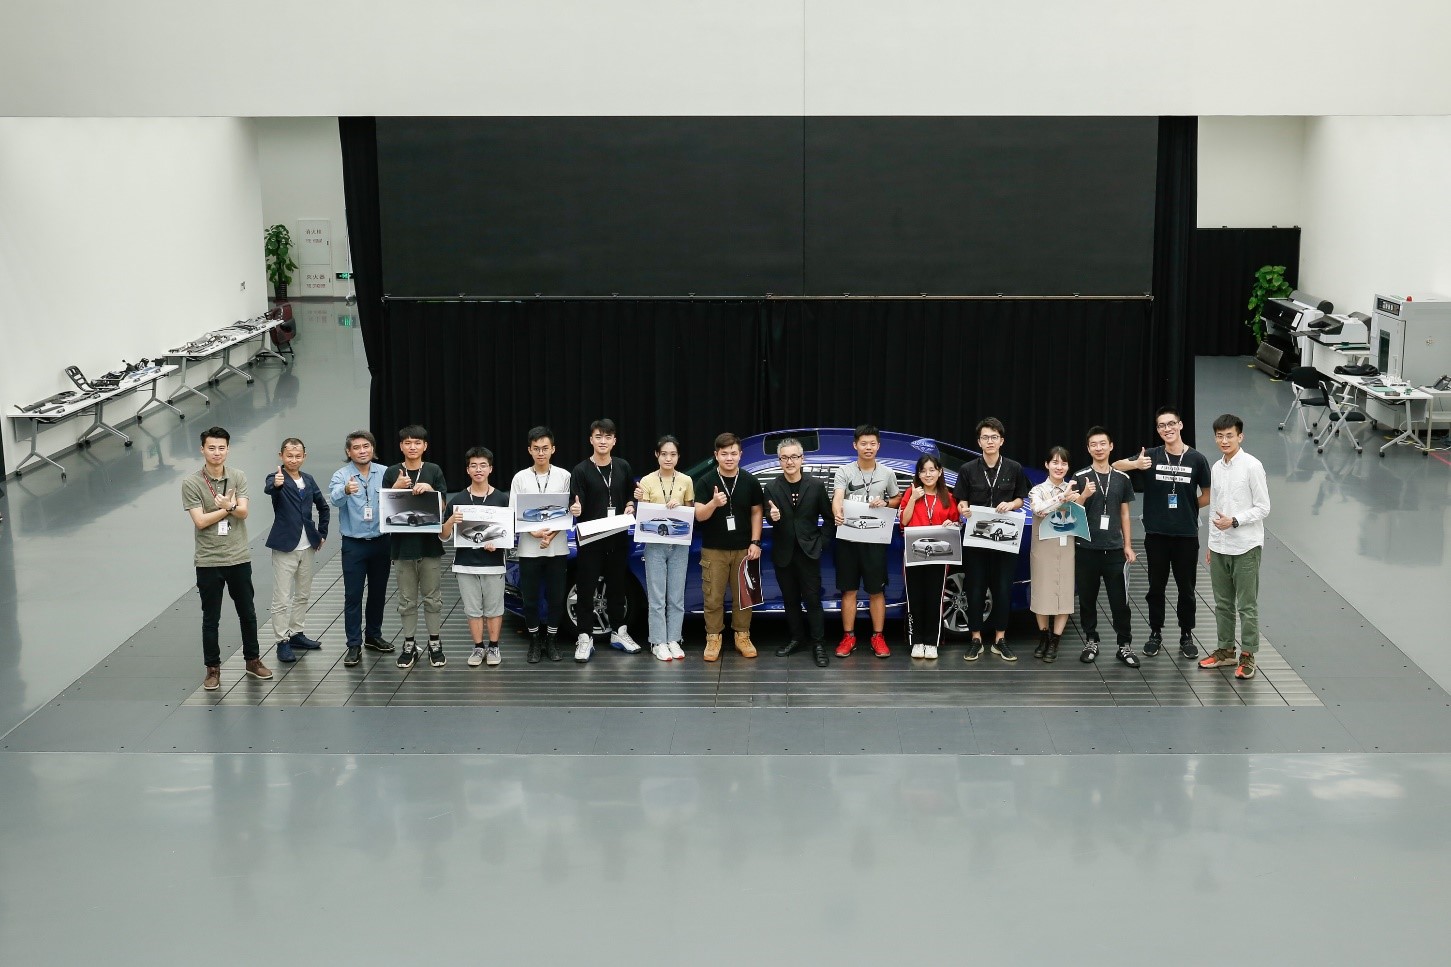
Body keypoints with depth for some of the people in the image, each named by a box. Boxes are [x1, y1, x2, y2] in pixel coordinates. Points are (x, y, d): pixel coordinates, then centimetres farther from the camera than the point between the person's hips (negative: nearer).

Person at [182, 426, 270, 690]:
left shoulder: (238, 477, 1)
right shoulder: (192, 483, -9)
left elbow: (243, 512, -9)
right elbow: (200, 521, -15)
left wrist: (228, 506, -29)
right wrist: (229, 508, -11)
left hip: (239, 557, 3)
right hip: (208, 561, -3)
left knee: (247, 613, 13)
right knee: (211, 619, 6)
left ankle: (252, 659, 29)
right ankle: (213, 668, 17)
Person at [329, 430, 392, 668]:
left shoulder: (385, 473, -1)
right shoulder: (341, 476, -9)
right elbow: (335, 499, -28)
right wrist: (346, 490, -52)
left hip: (381, 541, 3)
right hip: (354, 544, -3)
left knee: (378, 592, 14)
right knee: (353, 595, -1)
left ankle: (373, 635, 30)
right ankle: (354, 645, 4)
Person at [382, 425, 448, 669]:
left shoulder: (434, 471, 1)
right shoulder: (392, 473, 3)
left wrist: (430, 490, -17)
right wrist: (396, 487, -15)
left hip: (430, 543, -1)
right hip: (402, 544, 1)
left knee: (433, 598, 6)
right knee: (407, 600, 8)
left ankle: (435, 644, 15)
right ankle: (409, 646, 17)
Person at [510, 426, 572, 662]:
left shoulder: (564, 476, 1)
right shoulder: (520, 478, 3)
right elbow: (515, 514, 0)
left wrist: (552, 534, -13)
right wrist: (534, 532, -15)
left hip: (557, 547, 0)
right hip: (529, 548, 0)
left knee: (556, 597, 5)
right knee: (530, 598, 5)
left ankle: (551, 641, 19)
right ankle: (535, 642, 18)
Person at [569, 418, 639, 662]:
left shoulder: (623, 468, 7)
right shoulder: (581, 471, -5)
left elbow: (631, 496, 18)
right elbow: (576, 505, -11)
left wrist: (630, 507, -2)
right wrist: (575, 509, -33)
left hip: (618, 538, 4)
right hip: (590, 539, -4)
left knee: (617, 586, 13)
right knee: (586, 589, -1)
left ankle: (618, 632, 26)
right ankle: (584, 638, 4)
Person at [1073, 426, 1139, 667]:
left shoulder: (1122, 479, 7)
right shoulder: (1080, 478, 0)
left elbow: (1125, 514, 12)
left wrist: (1128, 545, 7)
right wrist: (1084, 496, -17)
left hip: (1114, 548, 1)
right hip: (1086, 548, -1)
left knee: (1120, 600, 0)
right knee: (1087, 599, 7)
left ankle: (1125, 645, 7)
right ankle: (1091, 642, 19)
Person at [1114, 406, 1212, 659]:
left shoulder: (1196, 459, -1)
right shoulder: (1151, 456, 0)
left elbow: (1207, 496, 7)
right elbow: (1115, 466, -5)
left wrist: (1186, 507, -2)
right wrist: (1135, 465, -23)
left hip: (1186, 534, 0)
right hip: (1156, 534, 0)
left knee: (1186, 588, 7)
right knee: (1156, 586, 9)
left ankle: (1186, 636, 19)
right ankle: (1156, 634, 20)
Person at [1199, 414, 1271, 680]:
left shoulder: (1252, 466, -11)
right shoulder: (1216, 468, 8)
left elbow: (1263, 508, -11)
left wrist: (1234, 521, -21)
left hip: (1246, 547, -6)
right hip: (1220, 547, 6)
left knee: (1247, 606, 1)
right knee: (1223, 603, 14)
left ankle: (1248, 656, 8)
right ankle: (1225, 650, 25)